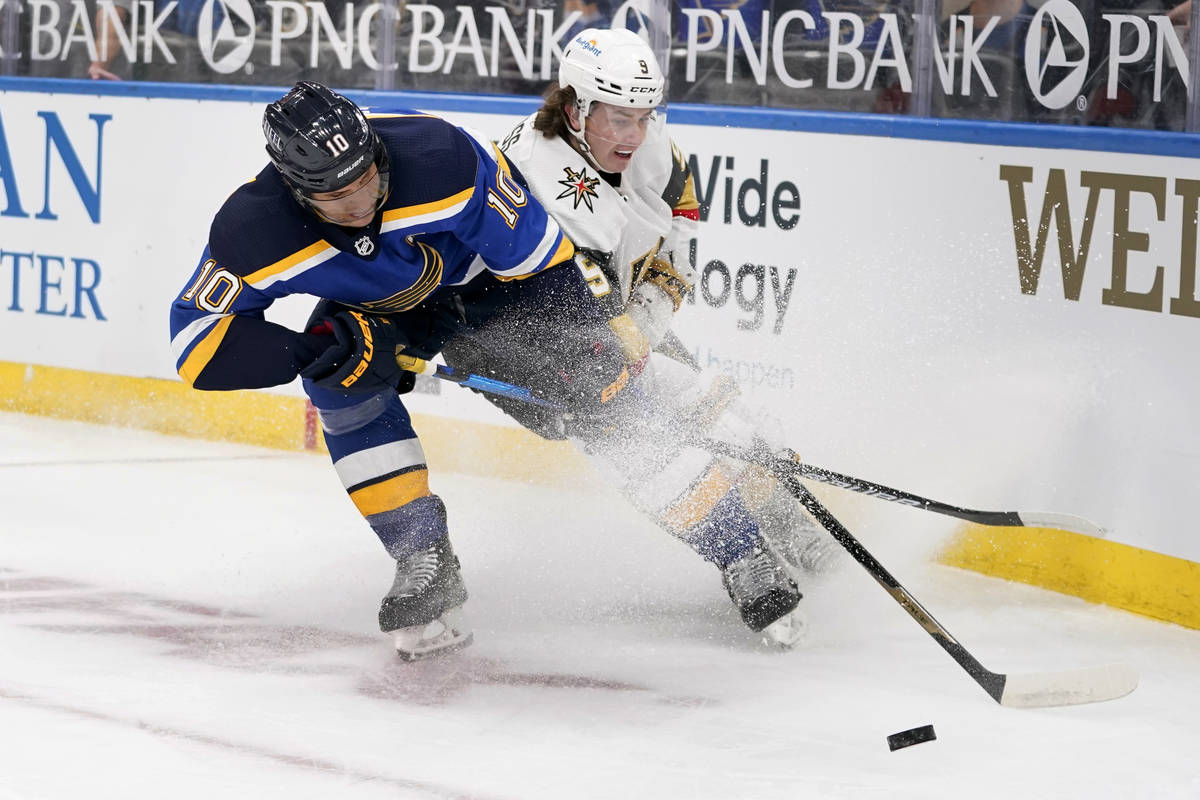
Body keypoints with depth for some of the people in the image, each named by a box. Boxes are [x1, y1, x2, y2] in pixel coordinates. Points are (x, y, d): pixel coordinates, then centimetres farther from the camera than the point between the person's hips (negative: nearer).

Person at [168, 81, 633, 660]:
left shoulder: (442, 159, -39)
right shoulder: (253, 232, -34)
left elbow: (537, 255, -26)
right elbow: (197, 342, -31)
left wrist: (584, 343, -21)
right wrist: (319, 351, -40)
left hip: (484, 272, -1)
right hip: (373, 304, 2)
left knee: (600, 381, -11)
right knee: (342, 380, -27)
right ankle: (425, 560, -17)